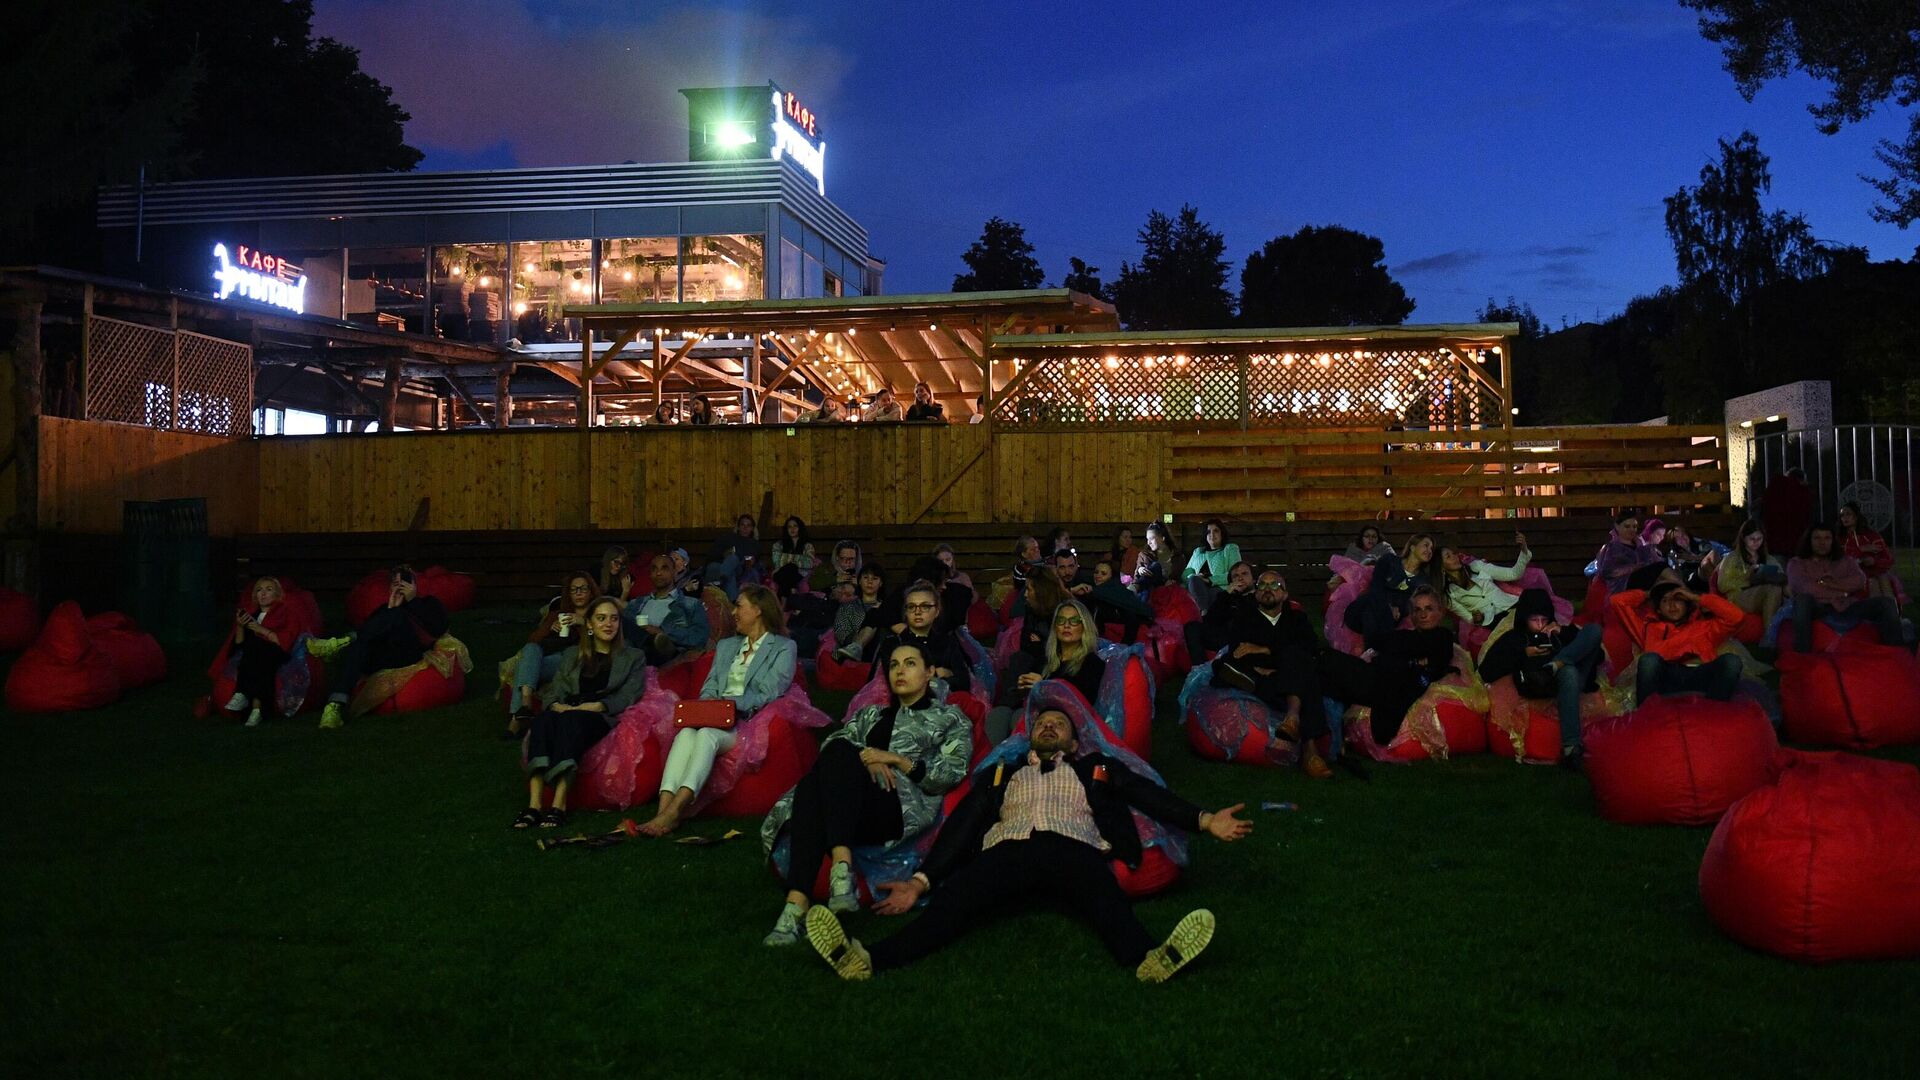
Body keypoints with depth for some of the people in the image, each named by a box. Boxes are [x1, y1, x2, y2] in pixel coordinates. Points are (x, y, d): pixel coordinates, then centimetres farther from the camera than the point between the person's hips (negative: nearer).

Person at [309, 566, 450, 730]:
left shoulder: (428, 604, 26)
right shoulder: (384, 610, 33)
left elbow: (438, 628, 2)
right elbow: (366, 631, 11)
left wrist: (413, 601, 5)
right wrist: (390, 610, 2)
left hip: (410, 655, -3)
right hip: (382, 659, 3)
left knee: (398, 616, -27)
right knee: (358, 645, -32)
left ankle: (341, 644, -30)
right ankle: (335, 706, -49)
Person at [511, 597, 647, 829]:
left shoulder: (633, 658, 20)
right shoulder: (572, 655, 29)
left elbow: (628, 697, 4)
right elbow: (554, 691, 16)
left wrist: (595, 706, -12)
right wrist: (557, 705, -8)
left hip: (603, 719, -3)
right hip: (568, 713, 3)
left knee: (571, 721, -38)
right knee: (542, 721, -35)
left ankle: (560, 804, -49)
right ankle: (534, 803, -46)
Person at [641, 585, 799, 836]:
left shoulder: (784, 648, 9)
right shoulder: (726, 646, 29)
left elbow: (768, 695, -4)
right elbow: (710, 686, 19)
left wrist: (732, 704, -17)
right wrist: (706, 705, -5)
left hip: (749, 721, -4)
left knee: (706, 734, -35)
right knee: (686, 732, -31)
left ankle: (672, 813, -48)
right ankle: (664, 809, -47)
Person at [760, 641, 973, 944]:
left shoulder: (950, 718, 24)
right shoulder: (870, 714, 36)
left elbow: (952, 774, 6)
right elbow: (831, 742, 16)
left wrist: (896, 759, -5)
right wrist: (862, 758, -5)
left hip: (905, 806, -4)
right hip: (851, 807, 4)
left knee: (841, 752, -33)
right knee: (812, 785, -35)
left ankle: (842, 863, -49)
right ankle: (796, 902, -46)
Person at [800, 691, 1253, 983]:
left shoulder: (1095, 767, 32)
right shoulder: (1001, 773, 33)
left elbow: (1148, 794, 19)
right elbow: (963, 825, 21)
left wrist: (1203, 820, 2)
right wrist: (921, 880, 7)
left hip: (1074, 849, 0)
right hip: (1007, 851, 0)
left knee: (1110, 906, -35)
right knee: (950, 905, -30)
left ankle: (1152, 959, -65)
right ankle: (867, 959, -53)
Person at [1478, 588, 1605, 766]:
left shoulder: (1558, 633, 32)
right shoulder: (1513, 638, 23)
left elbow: (1599, 654, 19)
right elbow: (1486, 672, 7)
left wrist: (1564, 632, 10)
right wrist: (1524, 654, 0)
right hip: (1537, 682, -3)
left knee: (1593, 629, -10)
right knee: (1568, 672, -40)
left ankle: (1556, 664, -33)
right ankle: (1571, 747, -53)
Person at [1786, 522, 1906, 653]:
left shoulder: (1845, 562, 26)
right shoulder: (1797, 563, 14)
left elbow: (1860, 580, 5)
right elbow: (1803, 587, -5)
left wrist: (1828, 583, -5)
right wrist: (1841, 593, -2)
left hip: (1846, 609, 4)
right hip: (1818, 610, -4)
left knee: (1886, 602, -15)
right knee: (1802, 598, -36)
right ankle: (1802, 654, -45)